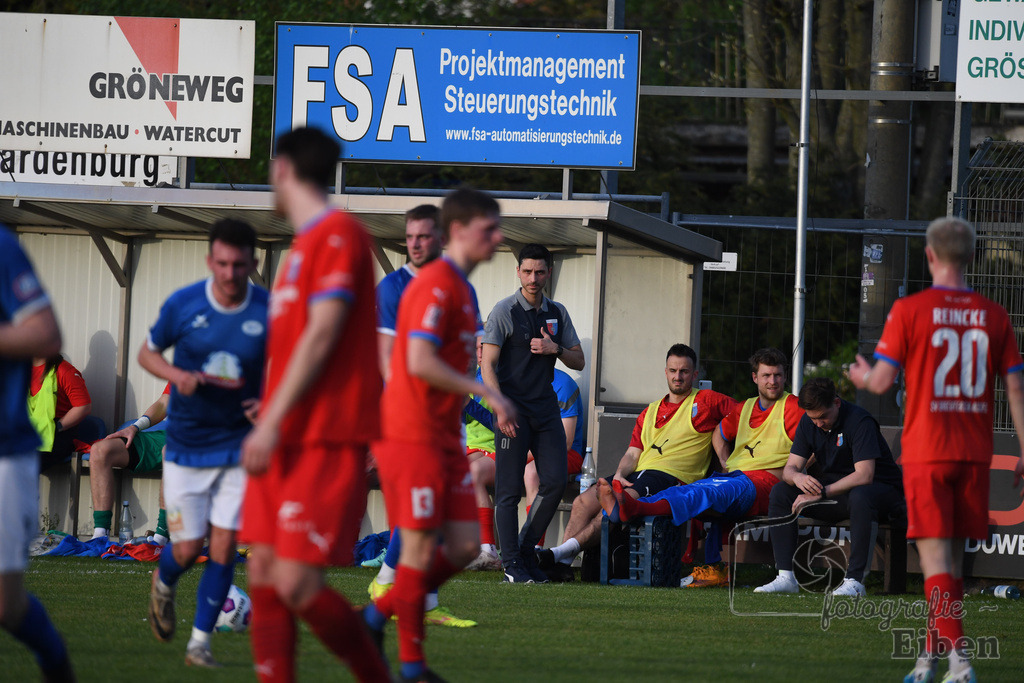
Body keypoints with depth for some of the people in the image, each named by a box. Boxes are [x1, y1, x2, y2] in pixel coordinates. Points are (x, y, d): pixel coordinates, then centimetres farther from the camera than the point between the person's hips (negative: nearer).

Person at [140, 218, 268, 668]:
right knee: (187, 549, 1)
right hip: (185, 445, 0)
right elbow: (147, 353, 5)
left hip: (239, 445, 0)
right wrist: (176, 375, -16)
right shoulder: (182, 305, -10)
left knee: (224, 546, -6)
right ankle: (164, 585, 38)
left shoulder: (270, 311, -9)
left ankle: (200, 641, 8)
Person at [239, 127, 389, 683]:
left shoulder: (338, 235, -9)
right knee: (264, 574, 2)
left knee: (297, 584, -14)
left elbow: (321, 336, -17)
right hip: (285, 441, 9)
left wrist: (272, 421, -19)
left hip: (326, 443, -9)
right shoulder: (301, 246, 21)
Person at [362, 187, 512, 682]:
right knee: (421, 549, -5)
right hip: (412, 434, -9)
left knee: (464, 545, 4)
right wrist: (486, 393, -20)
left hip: (443, 437, 9)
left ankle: (378, 614, 16)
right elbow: (420, 363, -23)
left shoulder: (460, 289, 17)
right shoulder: (435, 286, -14)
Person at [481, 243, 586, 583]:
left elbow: (578, 361, 16)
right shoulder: (505, 311, -4)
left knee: (555, 481, -1)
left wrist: (555, 348, -6)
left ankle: (527, 550, 14)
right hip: (513, 407, -5)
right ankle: (511, 563, -1)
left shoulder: (557, 313, 13)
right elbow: (487, 364, -8)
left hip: (546, 406, 5)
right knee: (509, 488, -5)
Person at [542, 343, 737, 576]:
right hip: (636, 475, 6)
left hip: (672, 477, -6)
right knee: (583, 502, -19)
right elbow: (632, 454, 19)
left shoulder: (706, 401, 11)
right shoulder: (650, 412, 27)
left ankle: (568, 550, -45)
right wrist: (619, 475, -3)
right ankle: (562, 558, -32)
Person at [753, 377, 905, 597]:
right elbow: (790, 468, -2)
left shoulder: (859, 421, -22)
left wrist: (820, 493, -34)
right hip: (834, 491, 6)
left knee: (860, 496, -41)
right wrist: (797, 477, -28)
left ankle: (854, 580, -39)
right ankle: (786, 577, -16)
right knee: (780, 492, -11)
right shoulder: (808, 423, -1)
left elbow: (864, 475, -30)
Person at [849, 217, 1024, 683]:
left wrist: (862, 377, 16)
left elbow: (882, 381, -7)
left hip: (926, 452, -3)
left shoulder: (909, 311, -6)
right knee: (952, 558, 14)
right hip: (976, 452, 4)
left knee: (936, 557, -5)